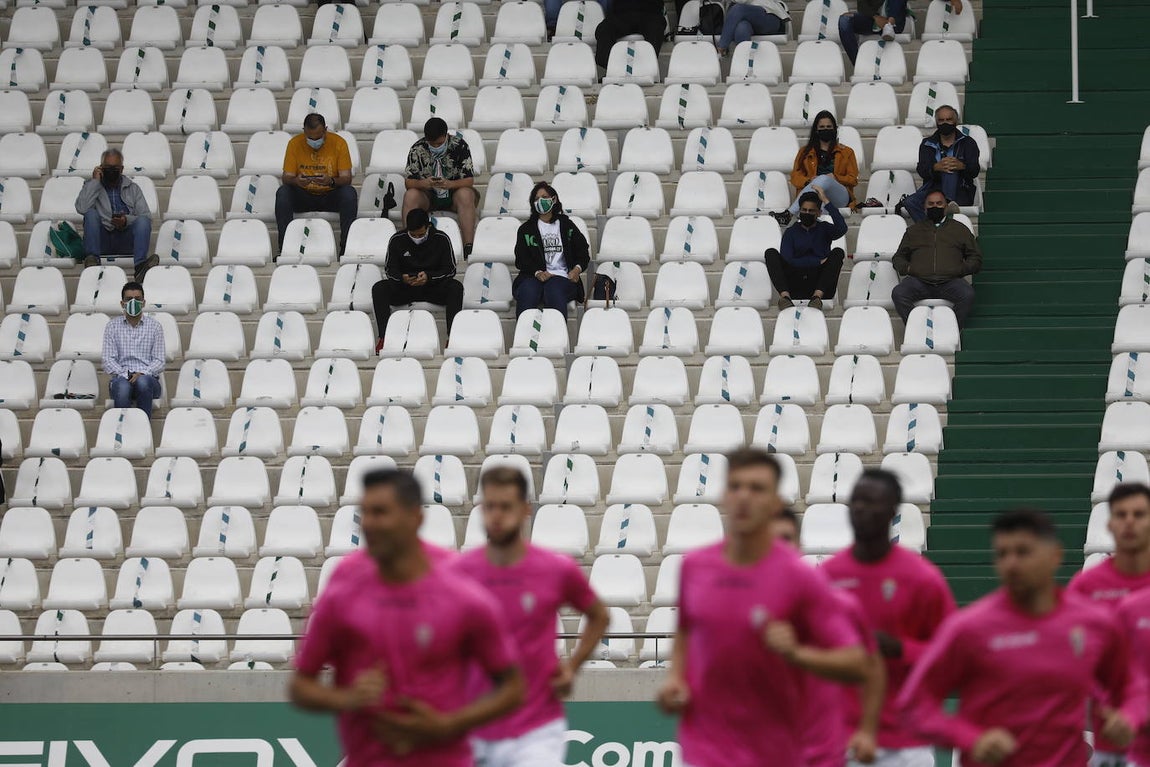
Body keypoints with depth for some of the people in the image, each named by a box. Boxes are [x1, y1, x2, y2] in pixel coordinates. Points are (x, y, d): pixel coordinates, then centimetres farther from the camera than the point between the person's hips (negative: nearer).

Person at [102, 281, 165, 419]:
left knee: (143, 382, -37)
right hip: (121, 376, 0)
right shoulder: (112, 326, 12)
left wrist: (142, 373, -13)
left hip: (147, 377, 0)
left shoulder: (154, 327, 12)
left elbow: (159, 361, 7)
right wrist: (125, 374, -13)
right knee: (122, 387, -37)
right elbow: (108, 360, 5)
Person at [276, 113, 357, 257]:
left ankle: (346, 249, -30)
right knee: (282, 192, -29)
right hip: (303, 196, 1)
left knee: (349, 193, -32)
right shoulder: (295, 143, -6)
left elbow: (346, 179, -13)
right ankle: (285, 248, -29)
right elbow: (286, 178, -8)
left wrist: (331, 181, -36)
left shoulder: (338, 142, -8)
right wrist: (296, 181, -34)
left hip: (331, 196, -1)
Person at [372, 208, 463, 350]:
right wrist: (402, 278, -23)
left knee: (456, 287, -32)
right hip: (404, 287, 1)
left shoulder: (441, 239, -6)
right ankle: (383, 337, -28)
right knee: (378, 289, -27)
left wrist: (429, 277, -25)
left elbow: (450, 270, -5)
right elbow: (389, 269, 1)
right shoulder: (397, 240, -3)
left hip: (433, 287, -1)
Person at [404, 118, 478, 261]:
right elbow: (408, 182, -11)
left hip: (454, 192, -1)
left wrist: (450, 184, -37)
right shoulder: (417, 149, -8)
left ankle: (469, 249, -40)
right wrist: (422, 183, -35)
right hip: (428, 196, 1)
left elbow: (469, 180, -16)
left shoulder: (460, 146, -12)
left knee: (466, 194, -35)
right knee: (410, 195, -31)